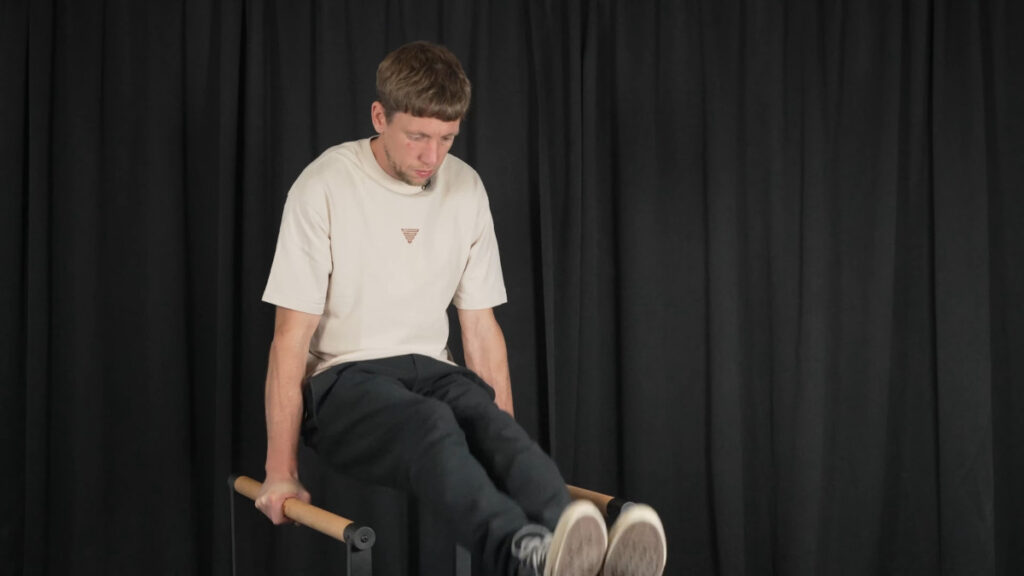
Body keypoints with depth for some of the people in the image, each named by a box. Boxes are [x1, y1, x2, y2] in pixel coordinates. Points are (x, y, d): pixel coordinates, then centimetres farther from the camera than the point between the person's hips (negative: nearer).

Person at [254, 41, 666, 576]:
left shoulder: (466, 189, 6)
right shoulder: (325, 187, -9)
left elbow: (480, 325, 10)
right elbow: (291, 335, -10)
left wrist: (506, 448, 5)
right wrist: (280, 470, -13)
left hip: (429, 369, 4)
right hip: (341, 379, -4)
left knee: (492, 424, -31)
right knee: (430, 423, -37)